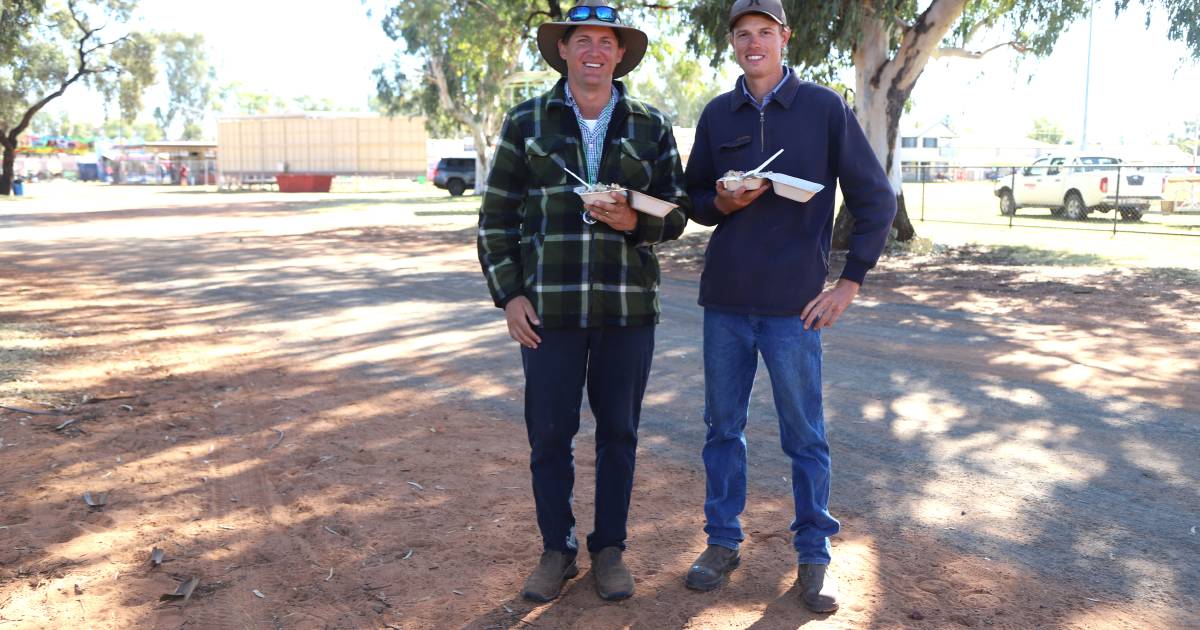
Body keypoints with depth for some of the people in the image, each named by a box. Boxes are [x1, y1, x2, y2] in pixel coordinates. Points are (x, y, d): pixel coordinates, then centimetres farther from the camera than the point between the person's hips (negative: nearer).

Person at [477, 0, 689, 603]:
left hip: (628, 306, 1)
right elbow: (496, 215, 4)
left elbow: (676, 211, 7)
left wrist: (635, 221, -15)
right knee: (548, 435, 6)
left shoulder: (651, 126, 5)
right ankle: (556, 549, 25)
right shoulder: (526, 121, 3)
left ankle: (609, 548, 27)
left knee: (618, 433, 10)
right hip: (548, 306, 0)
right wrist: (508, 294, -3)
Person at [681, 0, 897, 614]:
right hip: (724, 299, 3)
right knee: (722, 428, 11)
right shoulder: (717, 115, 8)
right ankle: (722, 541, 27)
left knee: (805, 436, 5)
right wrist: (722, 203, -8)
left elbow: (876, 199, 1)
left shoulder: (824, 108, -1)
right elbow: (694, 198, 15)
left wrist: (849, 282, -3)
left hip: (792, 303, -3)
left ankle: (813, 556, 21)